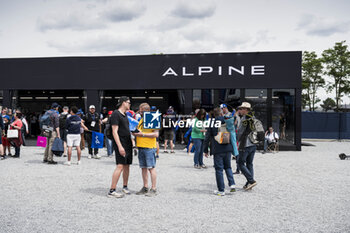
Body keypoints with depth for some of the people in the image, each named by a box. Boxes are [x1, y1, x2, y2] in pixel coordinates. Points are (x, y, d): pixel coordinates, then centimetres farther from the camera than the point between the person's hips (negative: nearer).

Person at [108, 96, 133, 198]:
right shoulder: (116, 114, -10)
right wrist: (120, 146, -23)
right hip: (120, 144, -9)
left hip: (128, 143, 9)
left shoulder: (125, 114, 17)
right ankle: (112, 190, -12)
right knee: (120, 166, -14)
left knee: (127, 166, 11)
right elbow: (114, 131, -17)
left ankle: (125, 187, 24)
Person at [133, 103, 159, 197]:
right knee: (143, 168, 11)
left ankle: (154, 189, 1)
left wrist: (143, 134, -18)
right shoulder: (141, 120, 17)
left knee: (151, 168, -5)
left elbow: (156, 134, -15)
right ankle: (145, 188, 19)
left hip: (149, 147, -8)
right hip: (141, 147, 8)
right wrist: (135, 133, 3)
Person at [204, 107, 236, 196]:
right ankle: (232, 184, 4)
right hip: (228, 149, 3)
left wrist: (205, 150, 5)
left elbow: (207, 137, -3)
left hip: (217, 150, -3)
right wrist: (234, 148, 22)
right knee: (228, 167, 19)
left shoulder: (212, 123, -4)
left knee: (219, 169, 2)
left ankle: (221, 190, 4)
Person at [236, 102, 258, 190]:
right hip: (253, 145, 8)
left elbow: (239, 132, -10)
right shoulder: (253, 118, 11)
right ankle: (249, 183, 12)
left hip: (245, 145, -8)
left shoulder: (244, 118, -13)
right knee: (249, 163, 12)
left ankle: (251, 180, -8)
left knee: (241, 163, 0)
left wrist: (238, 141, 6)